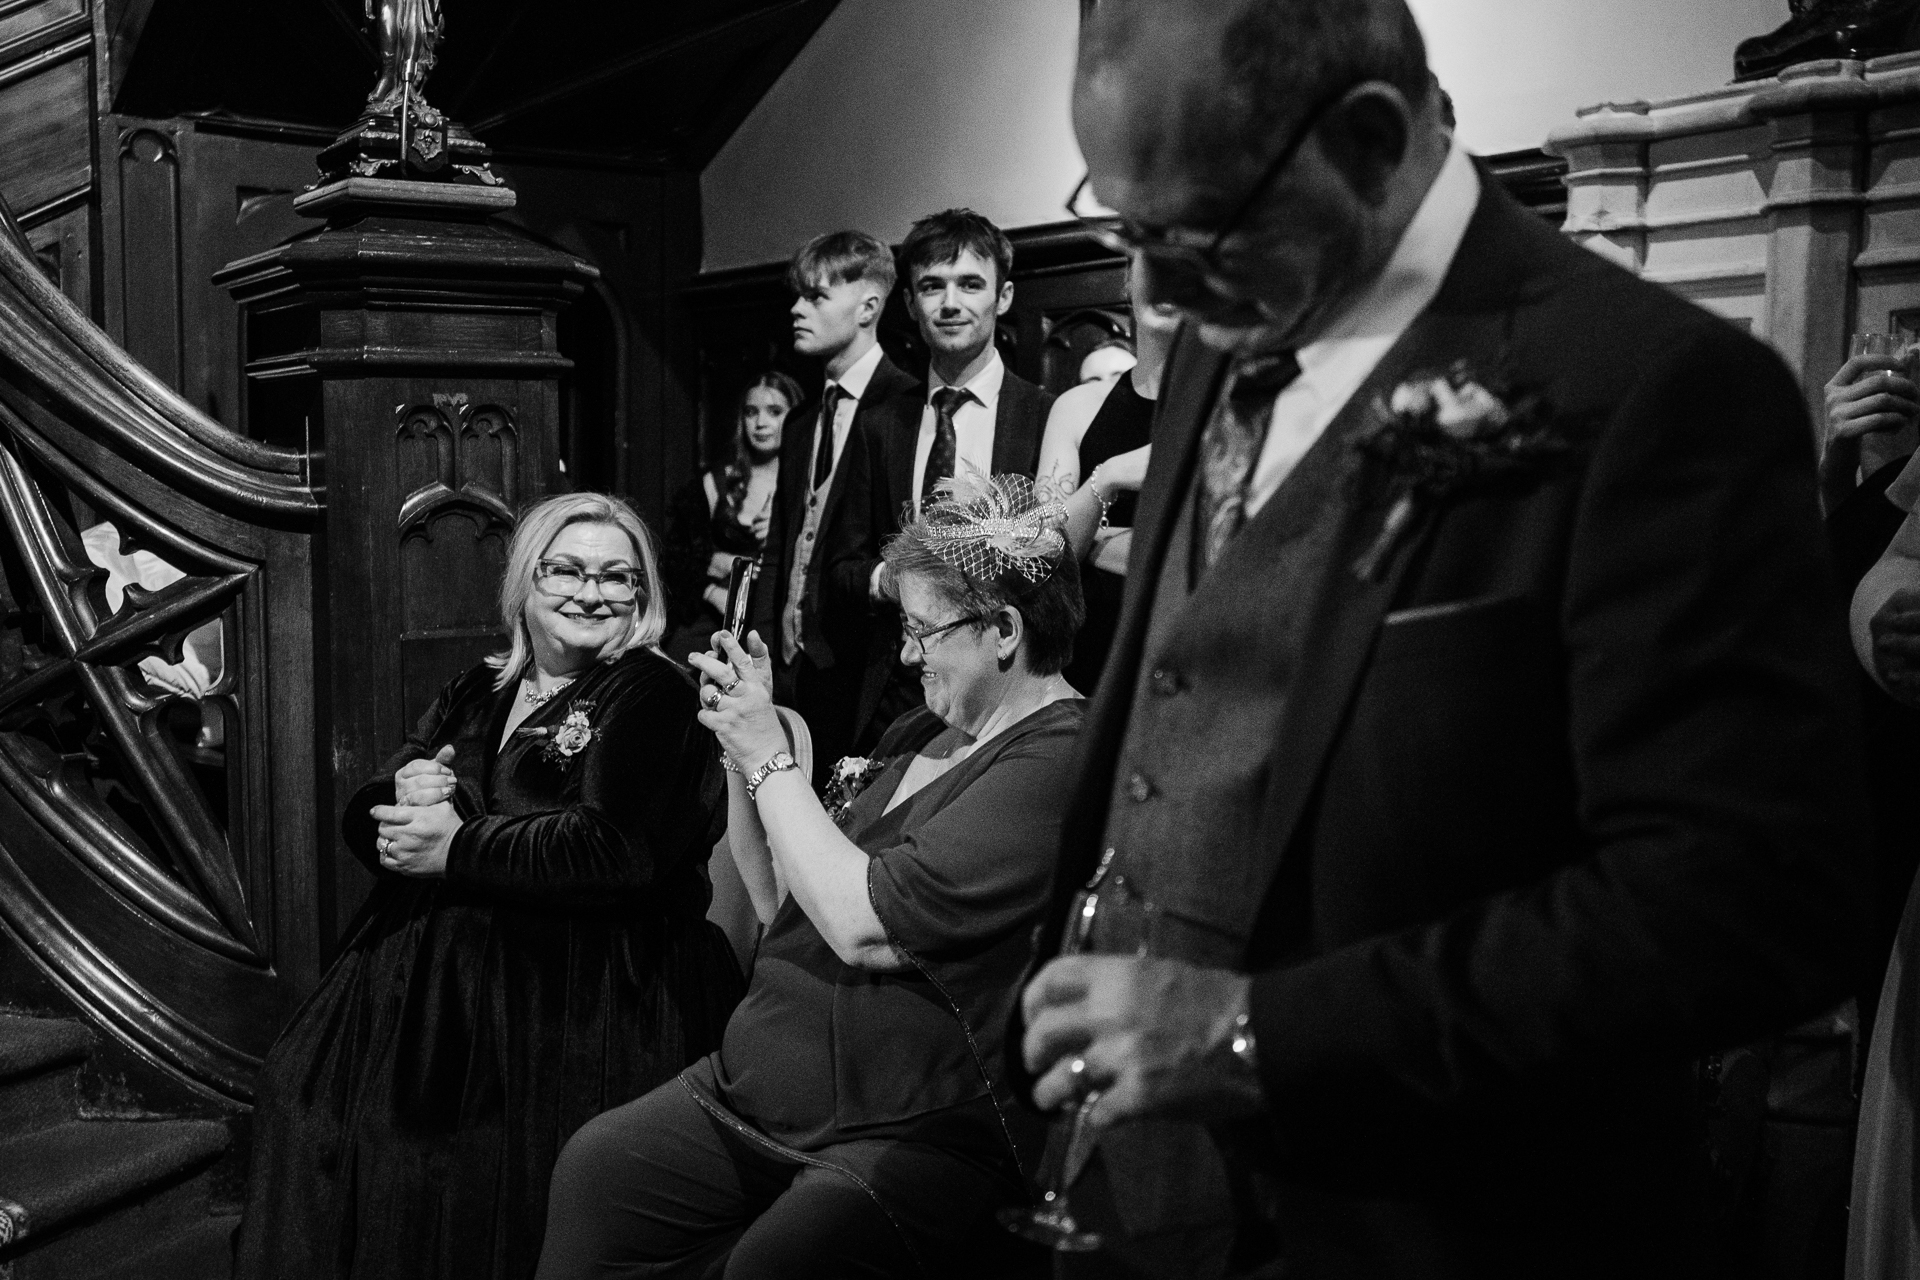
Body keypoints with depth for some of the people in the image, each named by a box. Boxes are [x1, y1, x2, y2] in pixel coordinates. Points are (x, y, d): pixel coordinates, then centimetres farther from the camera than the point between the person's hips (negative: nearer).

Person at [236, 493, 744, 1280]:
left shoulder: (654, 697, -4)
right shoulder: (478, 694, 16)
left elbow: (616, 852, -18)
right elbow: (364, 822, 14)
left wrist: (458, 847, -12)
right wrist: (406, 795, -10)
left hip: (582, 983, -6)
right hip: (434, 962, 6)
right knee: (309, 1088, -10)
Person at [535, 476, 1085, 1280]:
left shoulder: (1058, 763, -15)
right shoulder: (926, 733, 14)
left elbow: (865, 927, -20)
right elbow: (778, 900, 18)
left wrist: (768, 755, -10)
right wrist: (741, 746, 4)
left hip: (921, 1133, -8)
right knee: (593, 1171, -11)